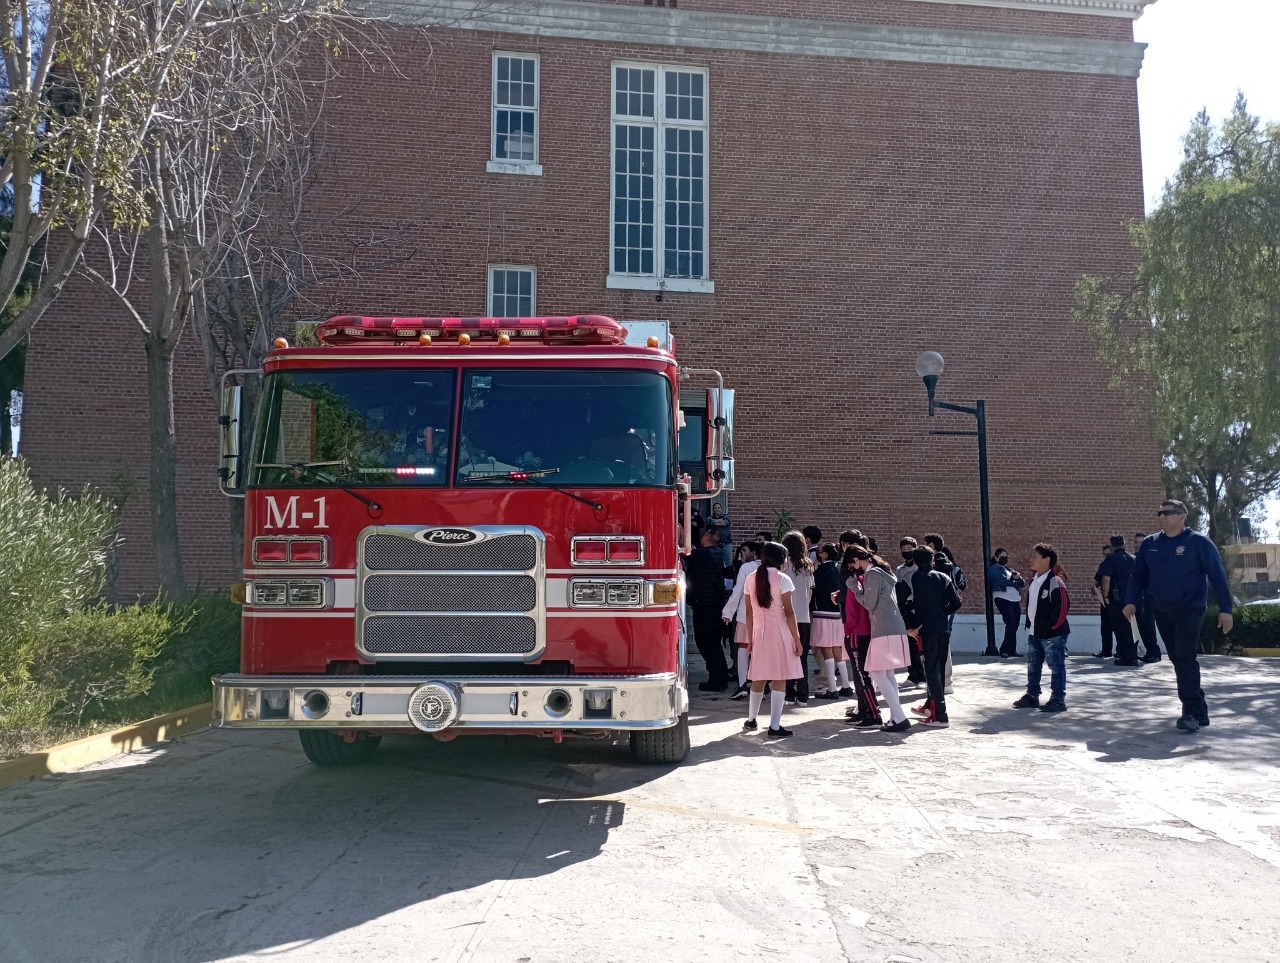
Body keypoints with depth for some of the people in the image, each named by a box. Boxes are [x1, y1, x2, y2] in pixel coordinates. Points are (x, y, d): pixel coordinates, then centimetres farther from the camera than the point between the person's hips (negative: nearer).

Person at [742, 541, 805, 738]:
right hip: (779, 632, -5)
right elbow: (789, 612, -10)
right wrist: (796, 638, -5)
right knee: (779, 679, 0)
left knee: (759, 678, 16)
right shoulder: (782, 579, -8)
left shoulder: (751, 579, 5)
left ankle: (751, 720, 28)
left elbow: (749, 612, 7)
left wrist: (750, 638, 14)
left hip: (759, 632, 5)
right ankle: (774, 727, -1)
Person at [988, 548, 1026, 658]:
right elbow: (1004, 581, -15)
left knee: (1014, 626, 2)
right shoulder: (994, 569, 2)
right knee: (1011, 624, -15)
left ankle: (1011, 651, 6)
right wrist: (1016, 581, 2)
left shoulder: (1010, 570, 24)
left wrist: (1018, 577, -7)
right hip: (1003, 599, -7)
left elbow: (1023, 583, 15)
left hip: (1015, 600, 7)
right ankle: (1005, 650, -9)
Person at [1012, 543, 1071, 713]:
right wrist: (1030, 623, 13)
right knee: (1033, 666, 16)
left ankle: (1058, 700, 5)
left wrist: (1051, 626, -15)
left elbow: (1063, 607, -20)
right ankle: (1032, 696, 26)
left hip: (1052, 634, -9)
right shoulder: (1034, 580, 10)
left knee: (1056, 667, -1)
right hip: (1034, 633, 10)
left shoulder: (1055, 582, -17)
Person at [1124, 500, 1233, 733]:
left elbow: (1218, 576, -7)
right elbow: (1139, 575, 12)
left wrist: (1225, 609, -11)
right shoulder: (1149, 544, 7)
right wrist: (1131, 601, 1)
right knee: (1177, 659, 9)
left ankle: (1193, 713, -11)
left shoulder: (1199, 542, -6)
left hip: (1190, 610, -5)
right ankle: (1198, 708, 21)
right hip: (1161, 611, 5)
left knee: (1185, 658, -14)